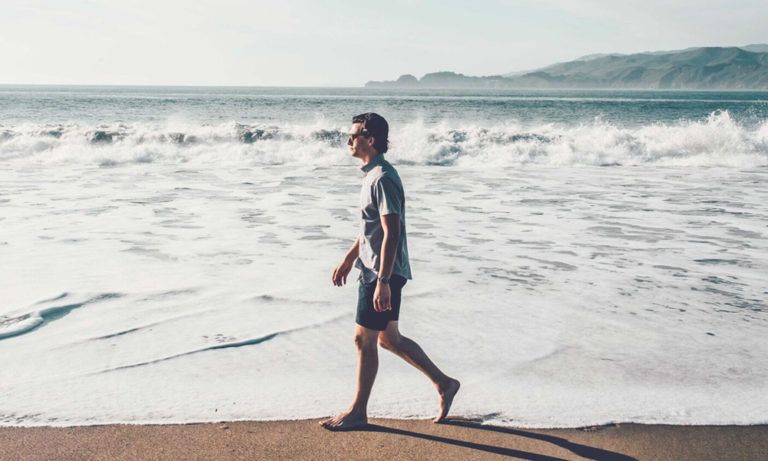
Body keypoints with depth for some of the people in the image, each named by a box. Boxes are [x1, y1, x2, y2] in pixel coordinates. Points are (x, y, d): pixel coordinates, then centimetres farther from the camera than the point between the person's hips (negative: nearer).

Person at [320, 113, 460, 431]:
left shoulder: (383, 179, -19)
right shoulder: (373, 175, 13)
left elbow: (392, 233, -23)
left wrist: (383, 282, -25)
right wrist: (348, 259, 25)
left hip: (383, 274, -10)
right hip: (372, 270, 10)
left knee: (364, 339, 0)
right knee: (388, 338, 15)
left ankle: (358, 411, 15)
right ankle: (444, 383, 25)